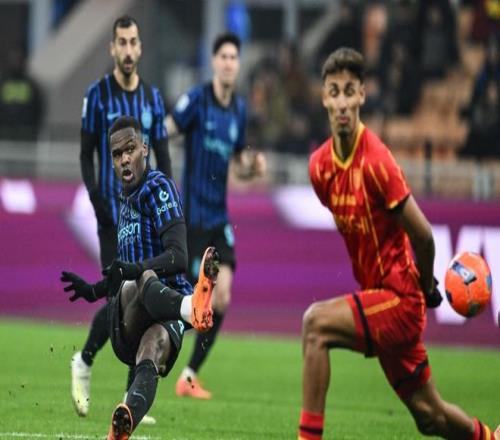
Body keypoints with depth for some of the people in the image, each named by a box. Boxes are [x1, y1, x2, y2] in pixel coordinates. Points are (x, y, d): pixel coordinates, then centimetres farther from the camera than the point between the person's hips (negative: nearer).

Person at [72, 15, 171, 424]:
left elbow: (163, 157, 11)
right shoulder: (98, 95, -3)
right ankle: (84, 361, 11)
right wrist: (96, 200, -14)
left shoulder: (153, 97, 8)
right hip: (112, 214, -4)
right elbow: (86, 156, -2)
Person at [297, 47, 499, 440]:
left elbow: (422, 234, -17)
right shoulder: (320, 165, 0)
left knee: (316, 323, -23)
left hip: (400, 298, -7)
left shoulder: (376, 161, -22)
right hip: (376, 293, 7)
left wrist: (428, 288, -1)